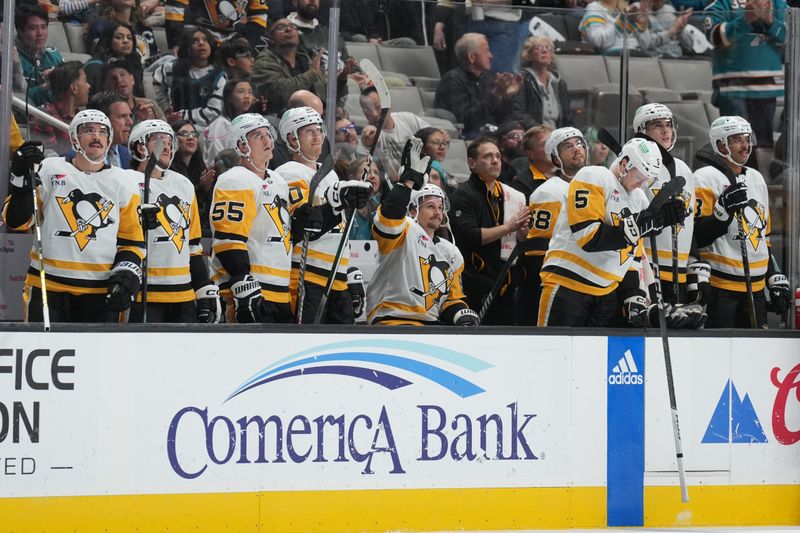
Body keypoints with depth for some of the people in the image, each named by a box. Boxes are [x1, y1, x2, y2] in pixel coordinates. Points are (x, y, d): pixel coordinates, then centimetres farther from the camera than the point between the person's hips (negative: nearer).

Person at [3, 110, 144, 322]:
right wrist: (21, 177, -13)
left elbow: (132, 239, 13)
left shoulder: (123, 183, 9)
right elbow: (16, 221, 0)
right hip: (47, 288, -2)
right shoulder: (48, 171, 3)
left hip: (100, 293, 2)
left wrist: (127, 274, -4)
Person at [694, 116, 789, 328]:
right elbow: (697, 237, -14)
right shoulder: (706, 179, -7)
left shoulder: (756, 179, 18)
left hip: (755, 287, 7)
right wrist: (724, 210, -27)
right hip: (718, 286, -7)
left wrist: (776, 280, 17)